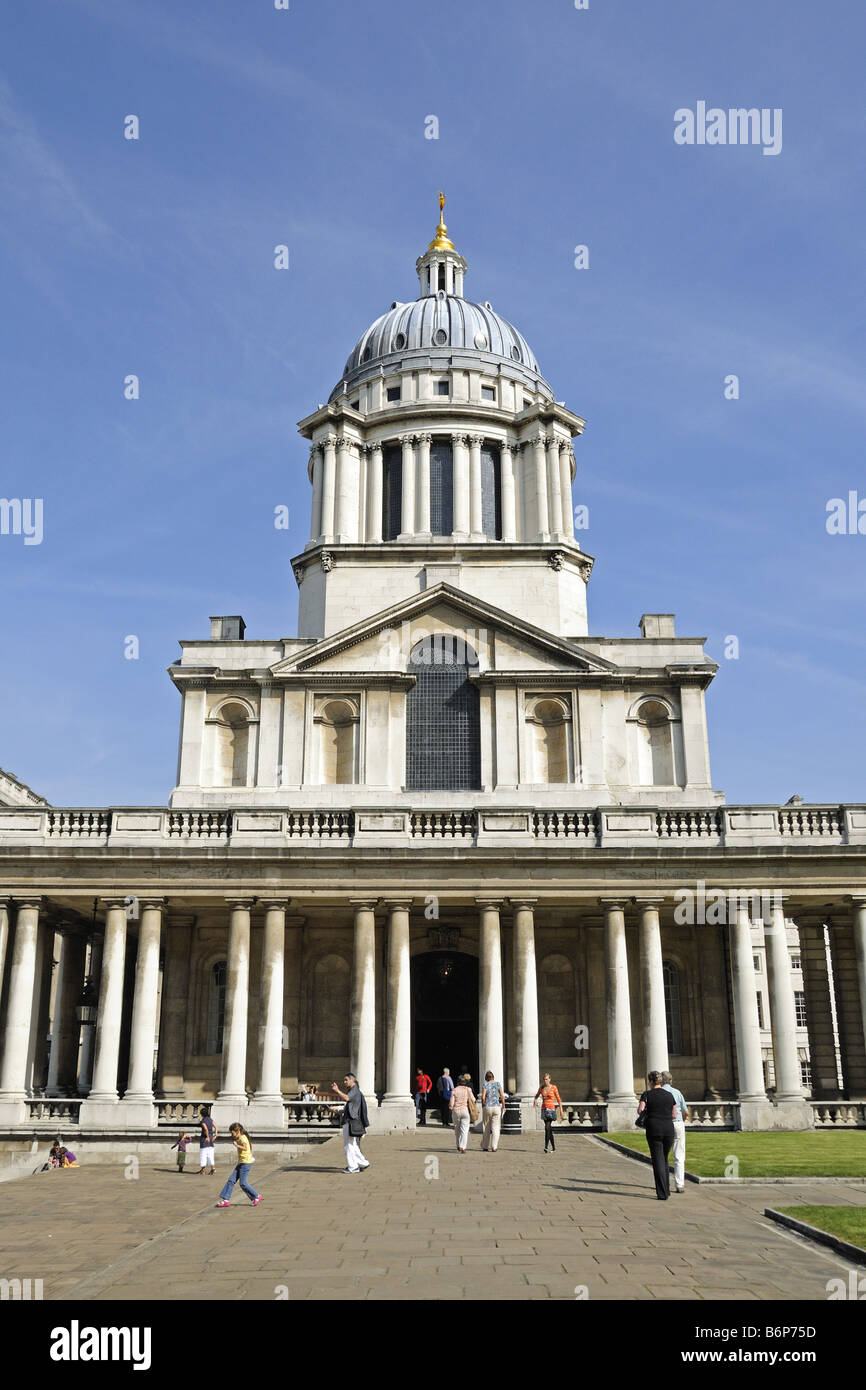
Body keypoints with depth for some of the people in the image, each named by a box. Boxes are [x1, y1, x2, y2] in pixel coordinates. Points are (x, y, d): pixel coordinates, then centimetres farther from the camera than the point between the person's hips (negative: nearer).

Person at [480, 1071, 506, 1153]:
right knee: (495, 1128, 2)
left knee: (486, 1128, 12)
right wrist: (503, 1106, 8)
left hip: (487, 1108, -1)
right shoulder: (497, 1084, 3)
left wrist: (483, 1107, 3)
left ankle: (486, 1147, 18)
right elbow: (502, 1096, -1)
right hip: (497, 1107, 1)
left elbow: (483, 1097, -10)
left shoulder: (485, 1085, -3)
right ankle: (494, 1147, -7)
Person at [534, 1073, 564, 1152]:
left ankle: (546, 1146, -22)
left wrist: (561, 1111, -3)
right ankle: (553, 1148, 17)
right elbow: (537, 1095, 21)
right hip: (544, 1109, 4)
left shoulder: (553, 1088, -5)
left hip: (551, 1109, -4)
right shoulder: (541, 1087, 5)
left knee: (547, 1128, -17)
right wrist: (535, 1100, -2)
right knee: (549, 1129, 9)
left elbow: (558, 1100, 0)